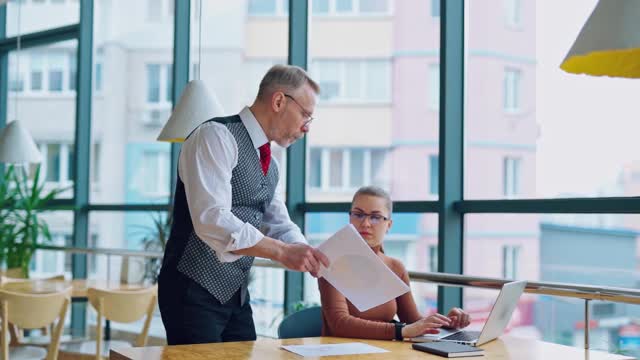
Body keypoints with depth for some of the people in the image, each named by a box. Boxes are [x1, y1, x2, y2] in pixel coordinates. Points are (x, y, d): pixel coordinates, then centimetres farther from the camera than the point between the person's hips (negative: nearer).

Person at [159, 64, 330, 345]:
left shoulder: (269, 164, 14)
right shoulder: (216, 136, -14)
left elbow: (280, 227, 16)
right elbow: (212, 220, -26)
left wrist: (311, 258, -3)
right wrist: (282, 252, -30)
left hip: (236, 293, 9)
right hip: (195, 292, -9)